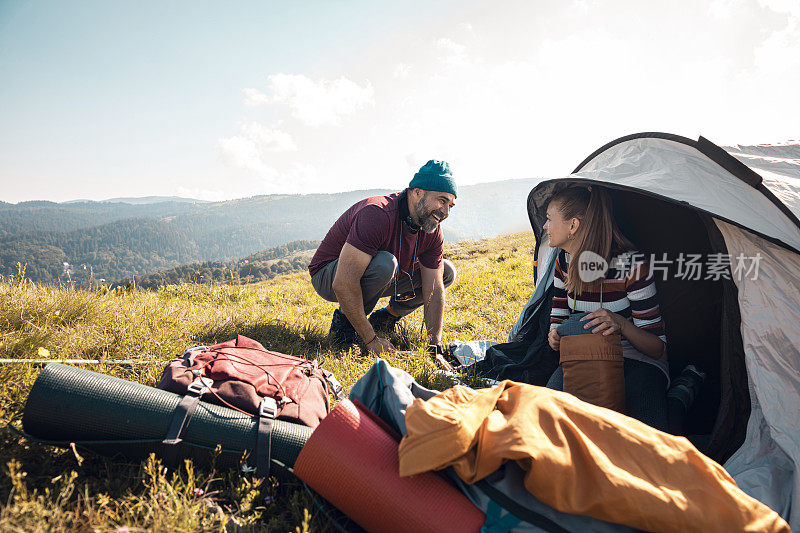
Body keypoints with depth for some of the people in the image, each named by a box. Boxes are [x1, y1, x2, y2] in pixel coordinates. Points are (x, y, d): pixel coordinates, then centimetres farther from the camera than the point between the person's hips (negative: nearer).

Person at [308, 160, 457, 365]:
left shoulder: (432, 232, -10)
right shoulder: (378, 214, -34)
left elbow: (434, 292, -8)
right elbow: (343, 285, -38)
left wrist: (435, 349, -16)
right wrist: (371, 340, -32)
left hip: (379, 278, 7)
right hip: (328, 276, -7)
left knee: (446, 272, -2)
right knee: (384, 263, -39)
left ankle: (384, 318, 8)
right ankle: (344, 319, -11)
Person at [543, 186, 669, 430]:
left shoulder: (631, 265, -19)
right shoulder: (564, 262, -1)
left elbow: (657, 348, -15)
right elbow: (558, 319, 7)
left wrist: (621, 323, -36)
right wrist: (555, 336, -18)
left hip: (639, 362, -5)